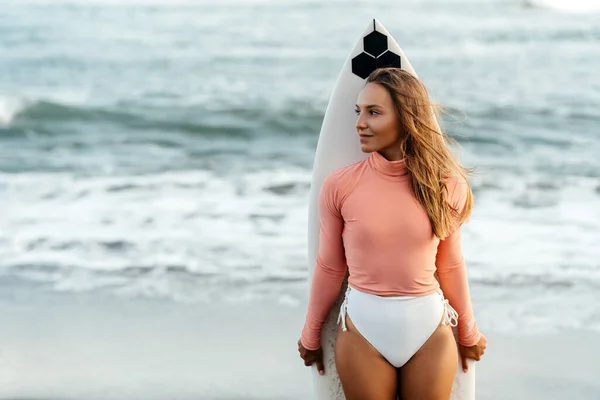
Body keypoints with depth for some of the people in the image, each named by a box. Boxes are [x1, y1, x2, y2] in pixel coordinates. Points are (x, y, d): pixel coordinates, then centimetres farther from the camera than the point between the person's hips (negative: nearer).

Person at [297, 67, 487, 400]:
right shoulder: (339, 186, -9)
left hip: (429, 327, 1)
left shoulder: (446, 186, -5)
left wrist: (468, 334, 15)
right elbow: (329, 268, 2)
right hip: (363, 328, -1)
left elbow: (450, 265, 7)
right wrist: (311, 336, 10)